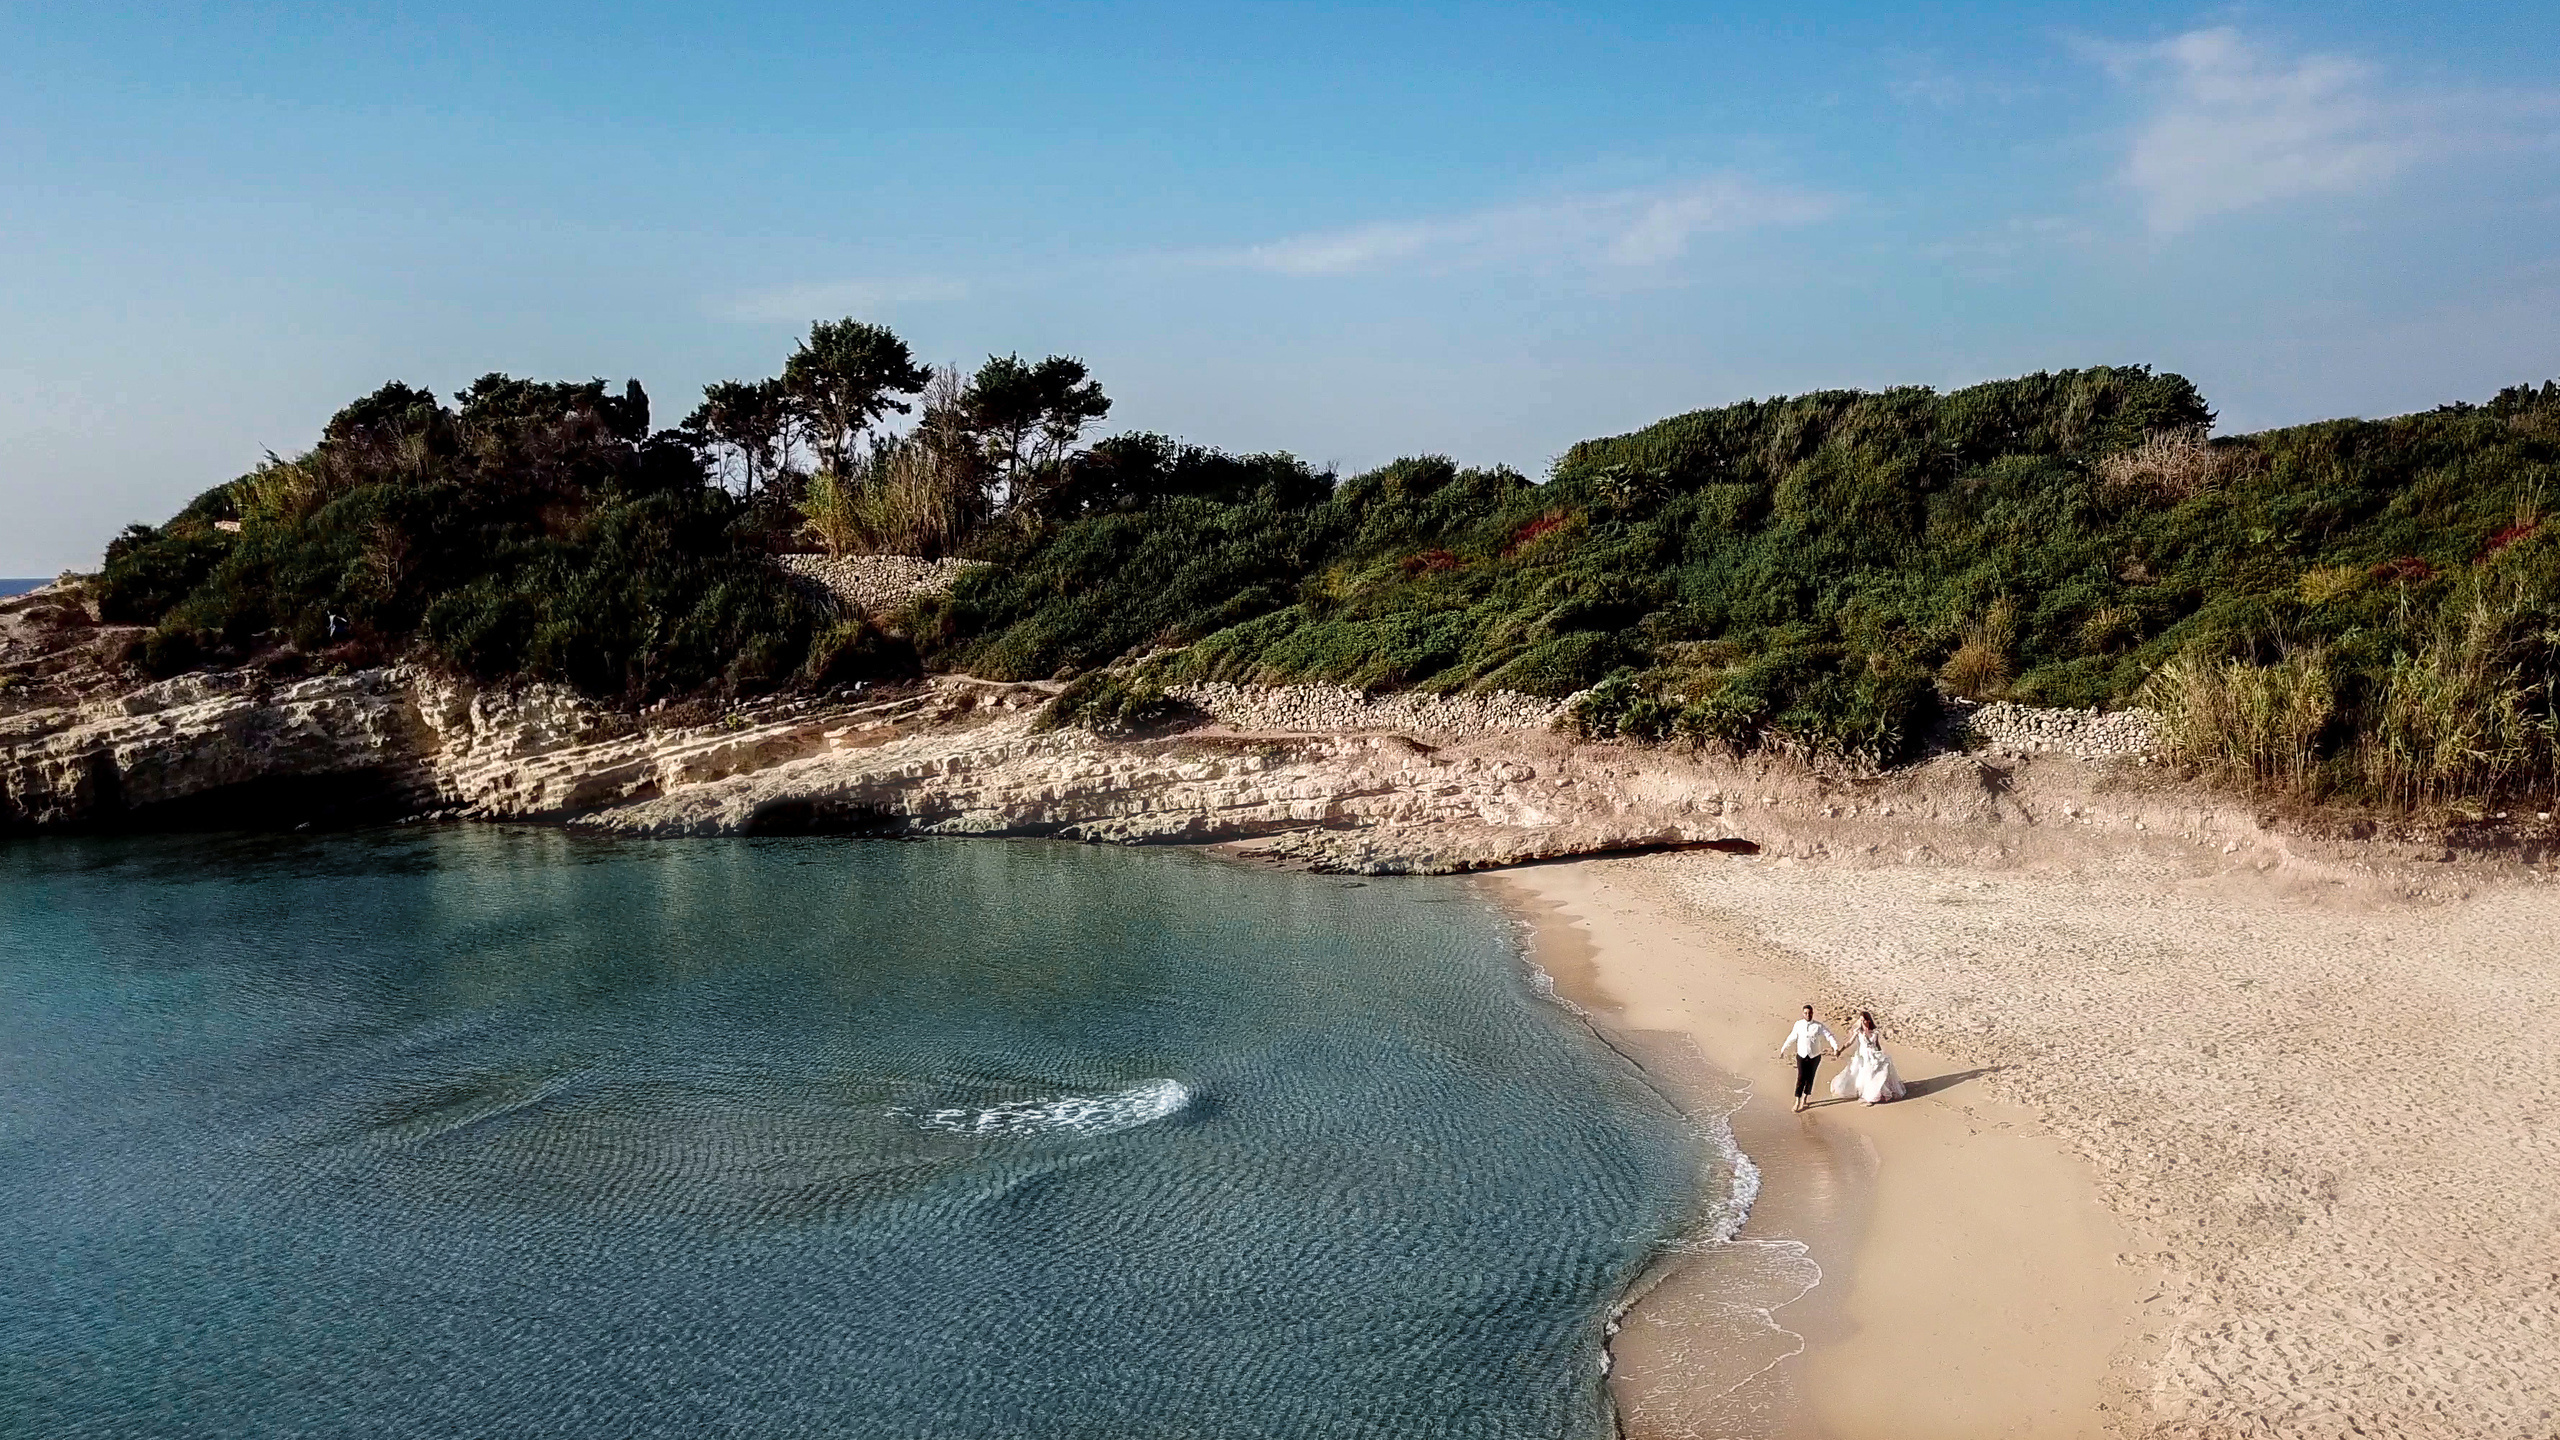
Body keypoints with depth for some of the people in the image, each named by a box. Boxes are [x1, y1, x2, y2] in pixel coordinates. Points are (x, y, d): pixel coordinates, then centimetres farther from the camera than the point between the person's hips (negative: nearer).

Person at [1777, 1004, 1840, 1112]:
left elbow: (1829, 1036, -13)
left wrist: (1836, 1048, -29)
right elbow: (1791, 1038, 11)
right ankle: (1797, 1102, -2)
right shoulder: (1798, 1025, -1)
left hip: (1814, 1057, 0)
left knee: (1810, 1078, 10)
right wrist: (1783, 1049, 19)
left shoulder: (1819, 1026, -8)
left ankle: (1805, 1098, 31)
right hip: (1801, 1056, 0)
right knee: (1801, 1078, -8)